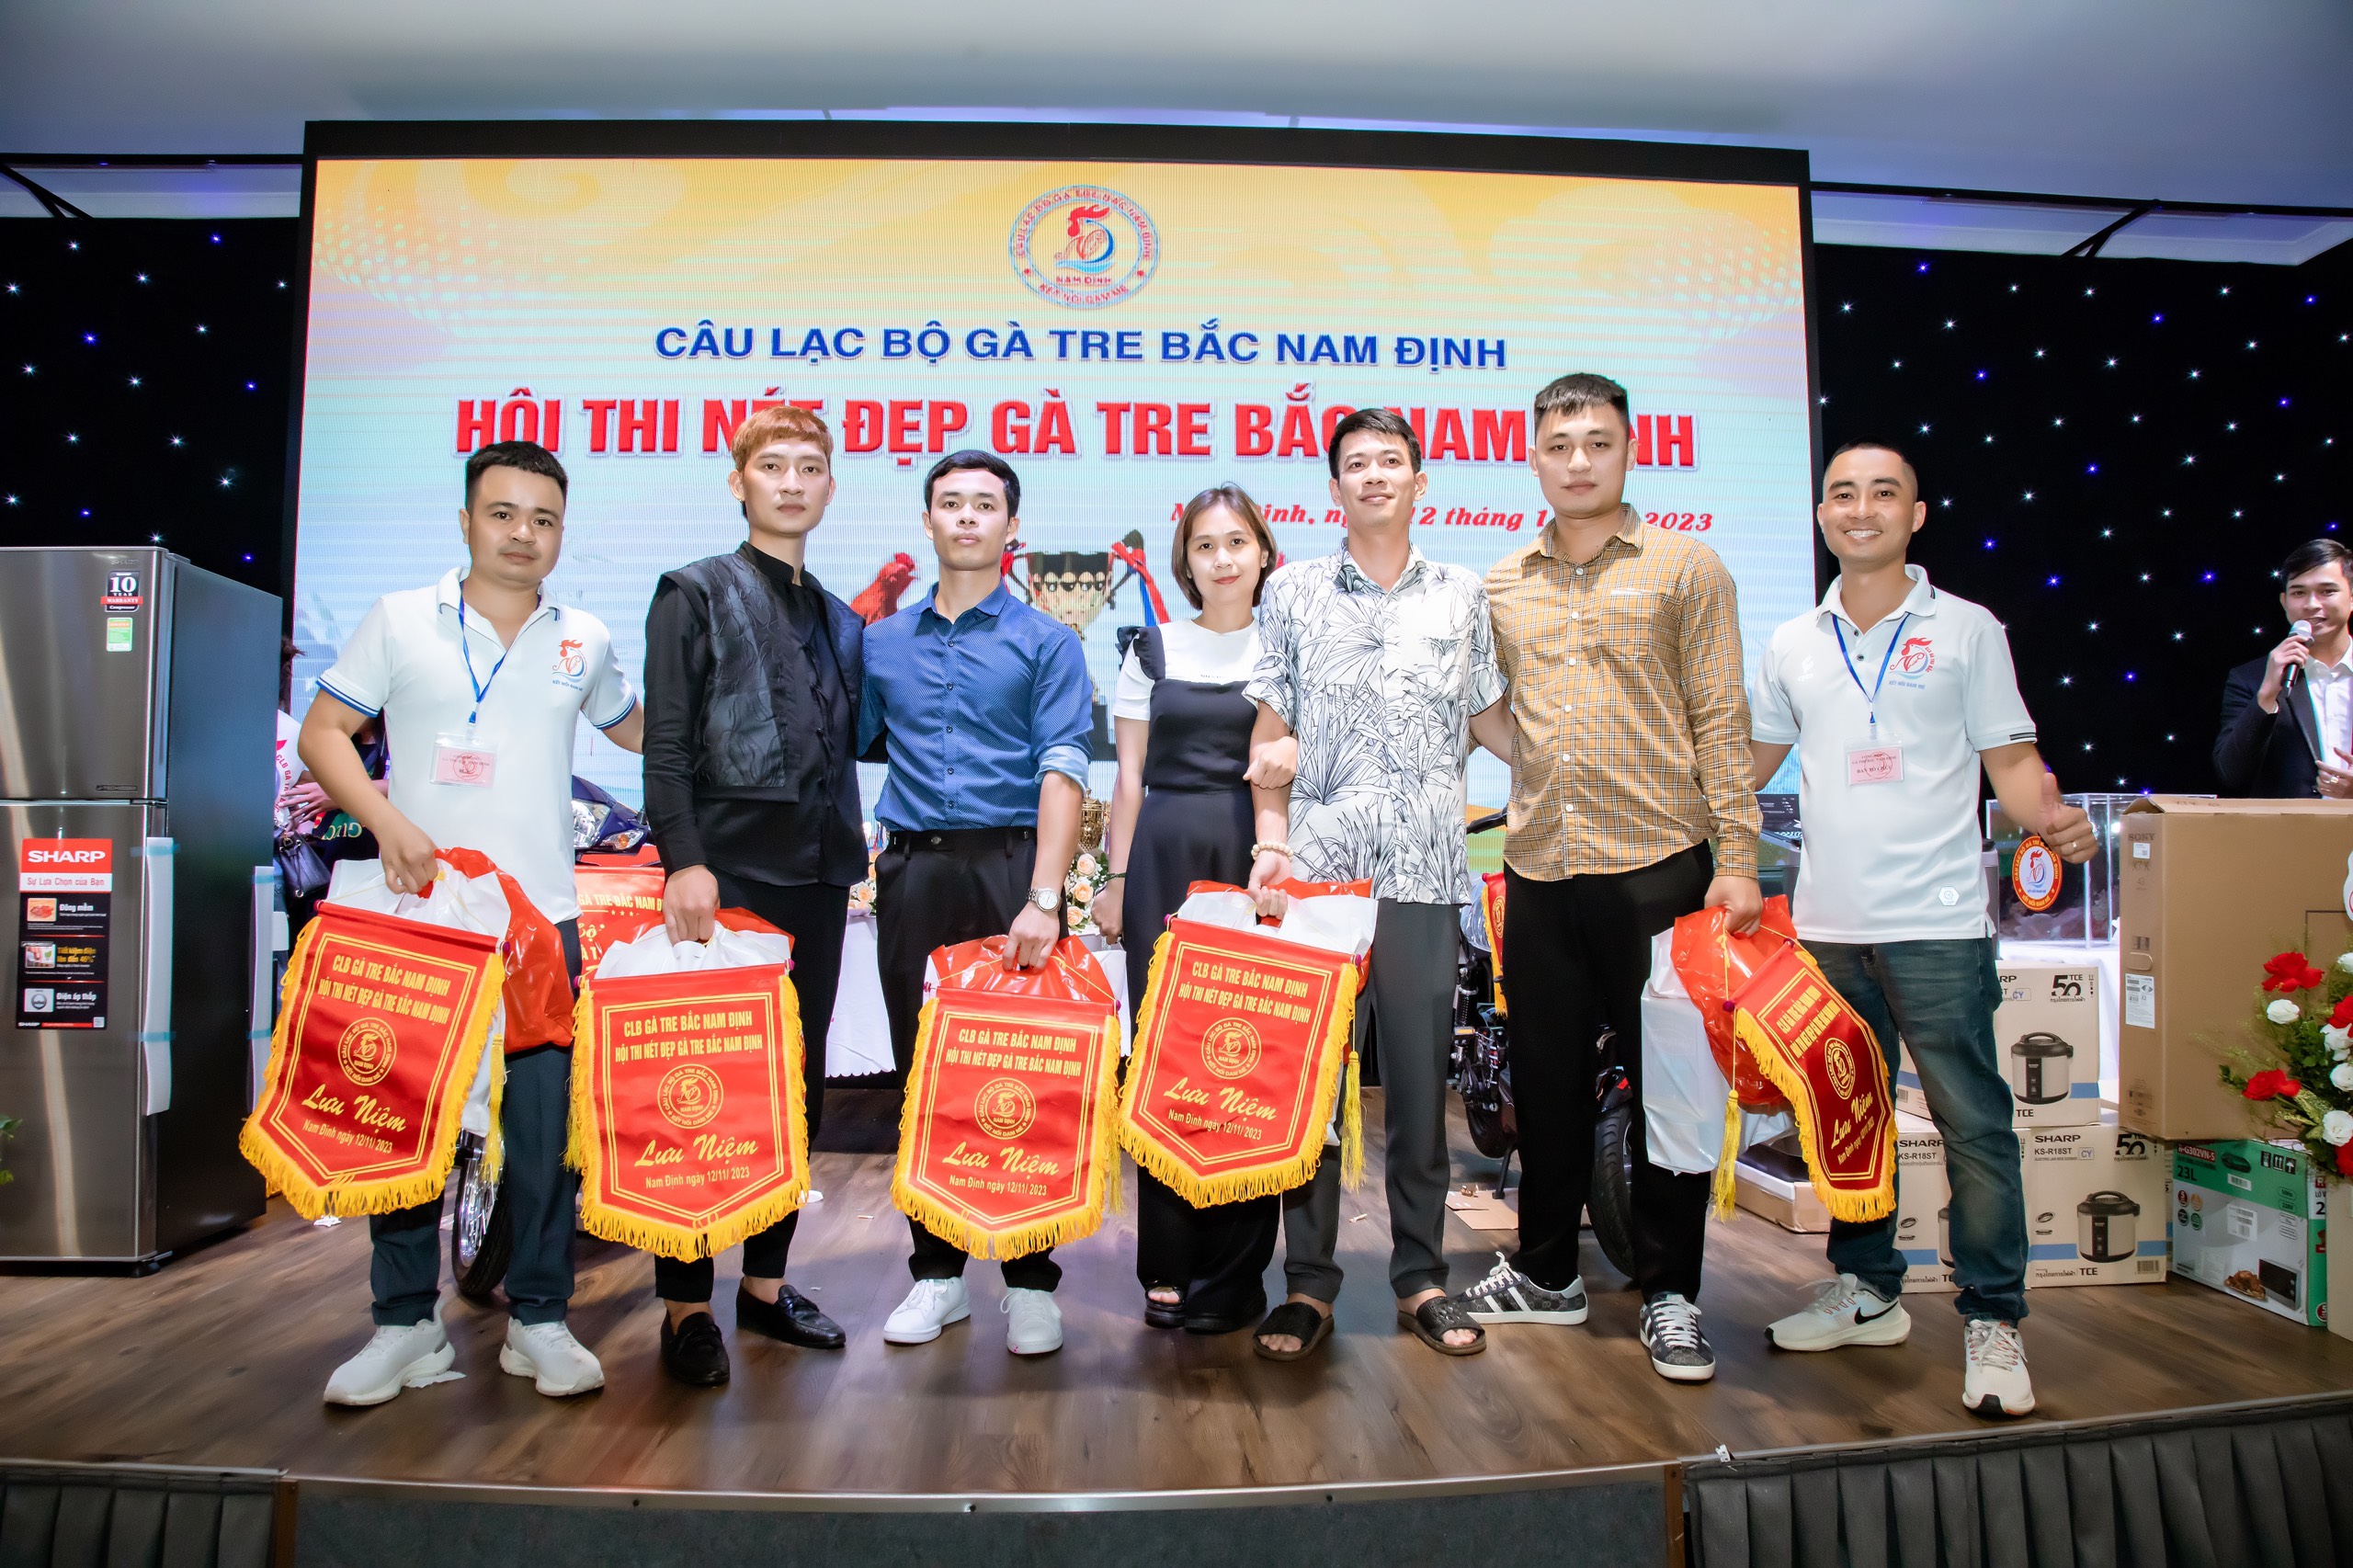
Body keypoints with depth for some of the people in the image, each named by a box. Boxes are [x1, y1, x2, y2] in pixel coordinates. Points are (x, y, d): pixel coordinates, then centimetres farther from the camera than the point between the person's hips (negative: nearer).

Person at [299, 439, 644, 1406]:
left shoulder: (583, 639, 10)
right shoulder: (400, 621, 3)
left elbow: (637, 729, 24)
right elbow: (322, 732, 2)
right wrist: (387, 821, -13)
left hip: (542, 917, 1)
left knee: (547, 1120, 1)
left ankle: (539, 1320, 14)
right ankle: (407, 1323, 18)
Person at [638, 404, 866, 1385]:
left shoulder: (841, 621, 19)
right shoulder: (696, 594, 2)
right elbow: (665, 743, -8)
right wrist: (684, 860, -17)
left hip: (816, 880, 6)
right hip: (727, 876, -6)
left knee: (797, 1083, 10)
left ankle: (766, 1282, 21)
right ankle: (685, 1303, 7)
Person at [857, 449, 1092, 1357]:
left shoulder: (1046, 642, 4)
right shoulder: (883, 642, 14)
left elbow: (1062, 771, -6)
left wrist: (1044, 897, -16)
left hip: (1012, 865, -3)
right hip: (913, 873, 3)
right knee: (921, 1074, 8)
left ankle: (1031, 1281, 11)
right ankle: (936, 1272, 20)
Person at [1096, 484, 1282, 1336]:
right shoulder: (1153, 650, 11)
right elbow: (1130, 776, 10)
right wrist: (1117, 877, 3)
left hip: (1258, 859, -1)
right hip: (1167, 858, 1)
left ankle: (1233, 1273, 6)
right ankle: (1168, 1266, 10)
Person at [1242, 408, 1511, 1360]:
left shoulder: (1462, 598, 13)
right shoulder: (1293, 594, 9)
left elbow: (1490, 720, 18)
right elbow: (1270, 733, 7)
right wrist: (1271, 840, -3)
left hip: (1424, 872, 1)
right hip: (1315, 868, -1)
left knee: (1421, 1079, 5)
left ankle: (1421, 1278, 18)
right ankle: (1309, 1283, 13)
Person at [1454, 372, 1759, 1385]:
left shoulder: (1686, 569, 3)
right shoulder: (1500, 588, 12)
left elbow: (1721, 723, -2)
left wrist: (1736, 858, -8)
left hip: (1658, 863, -3)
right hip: (1539, 870, 4)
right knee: (1546, 1080, 12)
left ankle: (1670, 1295, 18)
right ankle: (1547, 1273, 29)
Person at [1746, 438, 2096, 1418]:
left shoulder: (1966, 629, 3)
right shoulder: (1794, 645, 13)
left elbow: (2010, 757, 3)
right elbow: (1746, 762, 19)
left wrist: (2051, 818, -17)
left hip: (1937, 922, -4)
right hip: (1827, 924, 4)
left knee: (1973, 1122, -3)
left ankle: (1992, 1319, 9)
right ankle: (1865, 1293, 26)